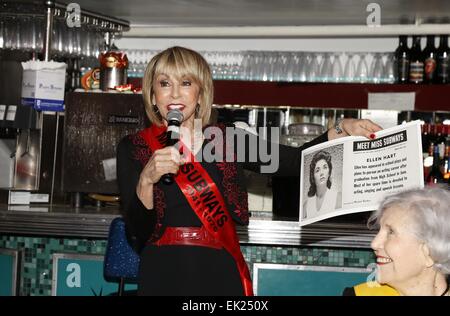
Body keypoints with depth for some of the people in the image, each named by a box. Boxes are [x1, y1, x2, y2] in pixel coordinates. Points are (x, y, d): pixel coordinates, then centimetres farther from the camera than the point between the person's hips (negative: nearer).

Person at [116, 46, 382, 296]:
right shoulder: (134, 148, 0)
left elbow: (297, 161, -4)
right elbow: (137, 231, -8)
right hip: (163, 277, -1)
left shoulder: (226, 140, 5)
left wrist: (342, 129, -16)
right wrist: (146, 180, -24)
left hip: (221, 275, 1)